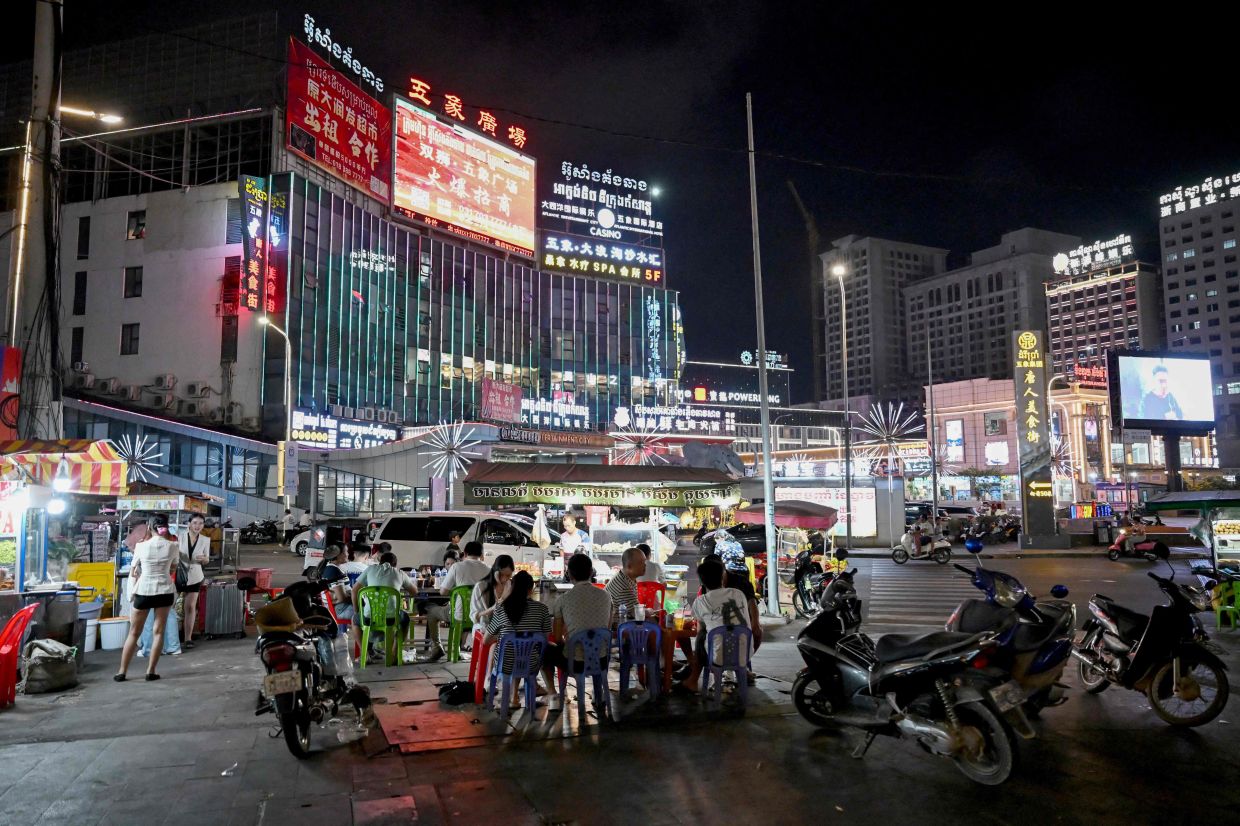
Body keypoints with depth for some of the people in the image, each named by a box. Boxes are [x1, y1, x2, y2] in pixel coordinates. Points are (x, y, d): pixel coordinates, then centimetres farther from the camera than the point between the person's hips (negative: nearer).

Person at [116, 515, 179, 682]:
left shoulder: (142, 546, -7)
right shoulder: (172, 546, -3)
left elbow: (133, 572, 3)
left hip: (143, 591, -1)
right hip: (165, 591, 1)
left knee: (134, 632, 10)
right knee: (158, 631, 6)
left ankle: (122, 671, 14)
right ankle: (151, 671, 6)